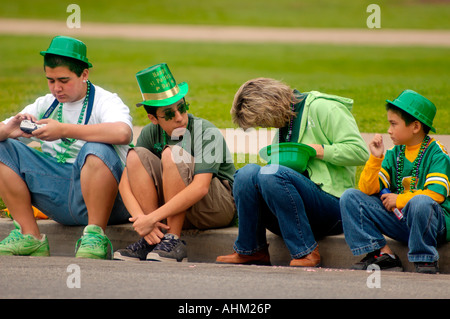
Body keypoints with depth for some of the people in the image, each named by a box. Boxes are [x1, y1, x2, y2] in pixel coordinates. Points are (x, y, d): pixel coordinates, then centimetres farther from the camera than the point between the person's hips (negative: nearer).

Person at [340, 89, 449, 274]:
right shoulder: (394, 154, 10)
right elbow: (368, 190, 4)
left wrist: (399, 200, -13)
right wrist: (375, 158, -8)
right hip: (399, 221, 6)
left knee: (420, 203, -41)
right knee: (350, 198, -5)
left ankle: (425, 261, -21)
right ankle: (383, 256, -15)